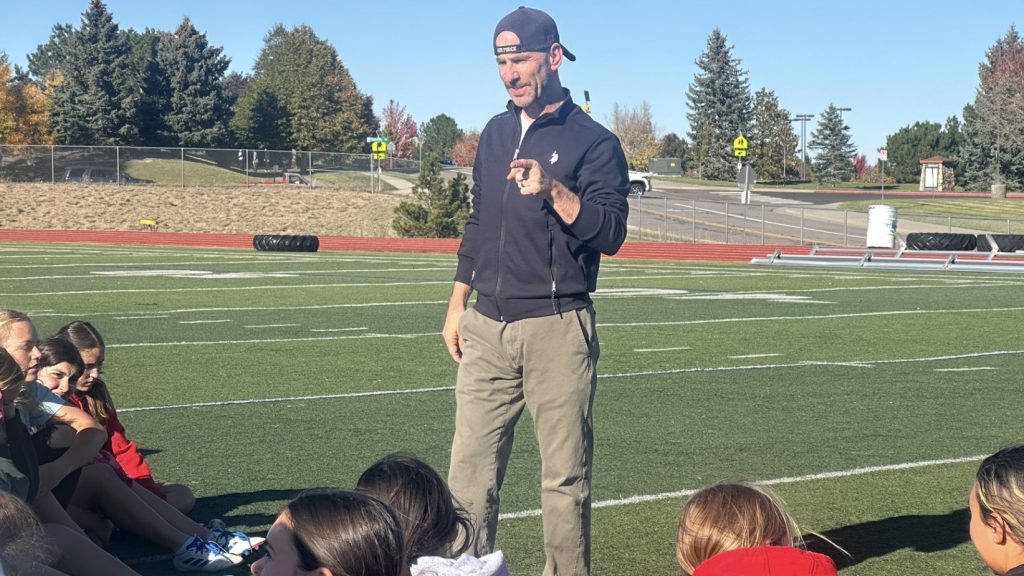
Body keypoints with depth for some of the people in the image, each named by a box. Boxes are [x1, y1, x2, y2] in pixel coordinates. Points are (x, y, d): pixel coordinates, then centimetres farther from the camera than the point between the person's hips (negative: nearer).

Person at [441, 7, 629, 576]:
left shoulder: (594, 141, -2)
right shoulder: (496, 132, 16)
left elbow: (610, 232, -11)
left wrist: (553, 190, -25)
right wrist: (458, 304, 17)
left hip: (557, 330, -5)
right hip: (487, 327, 5)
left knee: (565, 476, -2)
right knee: (469, 470, 3)